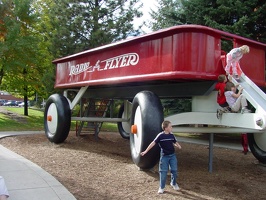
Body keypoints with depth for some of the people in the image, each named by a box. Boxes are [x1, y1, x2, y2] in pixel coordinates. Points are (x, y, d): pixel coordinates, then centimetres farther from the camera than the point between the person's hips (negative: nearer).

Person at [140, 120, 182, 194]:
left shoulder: (171, 135, 1)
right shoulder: (160, 136, -14)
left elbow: (175, 142, 13)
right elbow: (153, 143, -15)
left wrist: (178, 146, -10)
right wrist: (145, 151, -18)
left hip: (172, 155, 4)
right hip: (164, 156, -4)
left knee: (174, 170, 10)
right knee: (163, 172, 2)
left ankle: (174, 183, 35)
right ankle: (161, 187, 16)